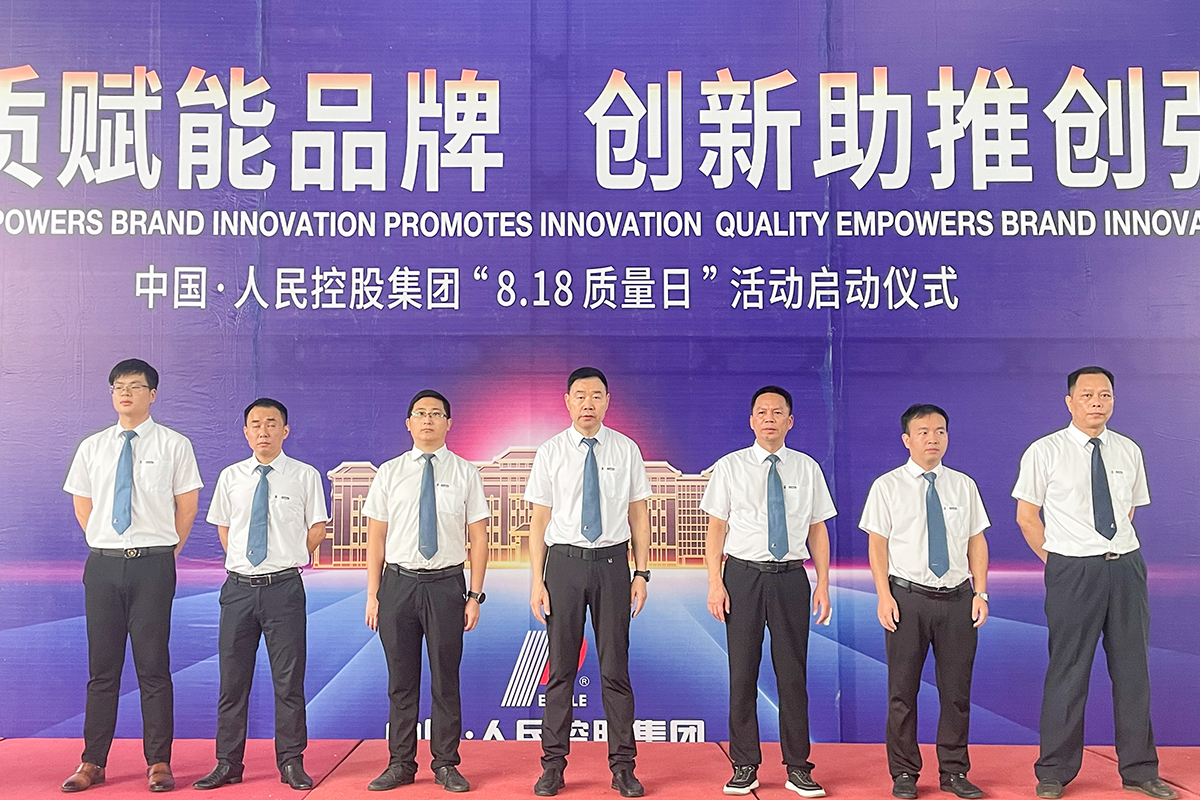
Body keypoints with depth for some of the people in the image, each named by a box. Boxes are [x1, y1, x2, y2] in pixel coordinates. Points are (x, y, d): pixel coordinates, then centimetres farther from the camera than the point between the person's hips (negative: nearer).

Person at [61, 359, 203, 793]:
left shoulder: (174, 445, 0)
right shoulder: (92, 447, 9)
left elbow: (187, 505, 5)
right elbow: (82, 504, 18)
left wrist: (167, 550, 5)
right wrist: (103, 545, 12)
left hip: (153, 564, -3)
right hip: (103, 563, 3)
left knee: (154, 667, 1)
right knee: (101, 668, 9)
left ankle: (159, 764, 10)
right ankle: (92, 763, 19)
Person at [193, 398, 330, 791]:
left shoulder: (305, 476, -1)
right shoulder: (230, 477, 7)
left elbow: (317, 528, 6)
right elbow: (223, 527, 18)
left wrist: (289, 557, 4)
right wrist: (241, 560, 10)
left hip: (284, 586, -2)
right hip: (239, 586, 3)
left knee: (288, 680, 3)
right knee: (232, 678, 9)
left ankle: (291, 762, 14)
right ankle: (228, 763, 21)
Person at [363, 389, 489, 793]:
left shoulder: (465, 473, 3)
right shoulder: (389, 473, 5)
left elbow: (478, 538, 2)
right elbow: (376, 538, 6)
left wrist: (475, 596, -3)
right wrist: (373, 596, 1)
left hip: (447, 583, -1)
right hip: (398, 582, 1)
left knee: (446, 680, 6)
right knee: (401, 680, 9)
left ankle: (446, 765, 19)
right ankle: (400, 764, 22)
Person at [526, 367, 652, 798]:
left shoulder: (626, 450, 3)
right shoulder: (550, 453, 2)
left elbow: (639, 514, 6)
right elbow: (539, 521, 3)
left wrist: (641, 573, 1)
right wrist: (537, 582, -2)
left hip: (612, 561, 0)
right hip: (564, 562, 0)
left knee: (615, 668, 6)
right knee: (561, 668, 6)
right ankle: (553, 765, 18)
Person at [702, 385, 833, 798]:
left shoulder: (807, 469, 7)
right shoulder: (729, 467, 2)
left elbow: (817, 530, 8)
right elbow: (716, 528, 1)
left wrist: (823, 585, 1)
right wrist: (715, 583, -6)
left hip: (790, 576, 1)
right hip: (743, 575, -1)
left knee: (793, 674, 6)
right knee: (742, 674, 5)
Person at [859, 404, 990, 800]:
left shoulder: (964, 485, 9)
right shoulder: (887, 486, 0)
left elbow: (976, 541, 10)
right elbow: (877, 544, -2)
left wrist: (980, 592, 2)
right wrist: (884, 596, -9)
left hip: (957, 597, 3)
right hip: (908, 596, -2)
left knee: (957, 689, 9)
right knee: (903, 689, 5)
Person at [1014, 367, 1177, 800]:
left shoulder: (1129, 451, 8)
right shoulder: (1045, 452, -5)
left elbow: (1129, 510, 19)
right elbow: (1026, 516, 0)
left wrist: (1117, 552, 10)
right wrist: (1059, 561, -1)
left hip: (1126, 567, 4)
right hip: (1073, 571, -4)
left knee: (1133, 669, 12)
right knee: (1068, 671, 2)